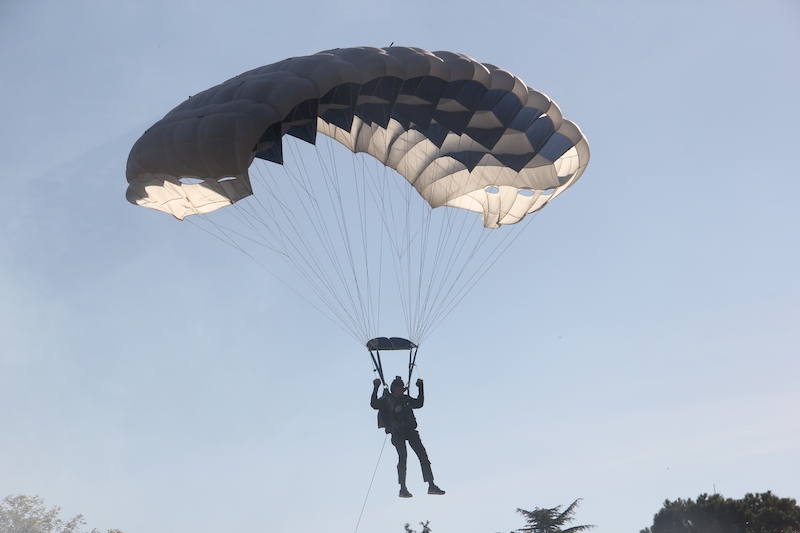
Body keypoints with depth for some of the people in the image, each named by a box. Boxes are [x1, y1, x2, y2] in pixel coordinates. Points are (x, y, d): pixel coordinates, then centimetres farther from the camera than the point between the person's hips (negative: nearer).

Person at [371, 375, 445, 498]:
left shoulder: (405, 399, 17)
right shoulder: (386, 399, 3)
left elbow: (419, 403, 29)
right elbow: (374, 404, -11)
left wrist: (420, 387, 24)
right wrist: (375, 388, -18)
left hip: (410, 430, 5)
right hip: (397, 431, -5)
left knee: (422, 454, -4)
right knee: (403, 455, -17)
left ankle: (431, 486, -3)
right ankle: (403, 489, -12)